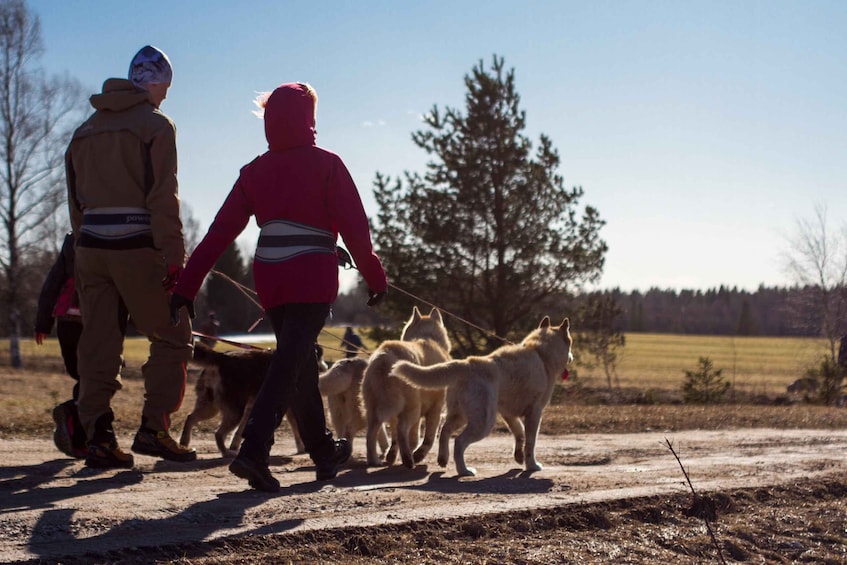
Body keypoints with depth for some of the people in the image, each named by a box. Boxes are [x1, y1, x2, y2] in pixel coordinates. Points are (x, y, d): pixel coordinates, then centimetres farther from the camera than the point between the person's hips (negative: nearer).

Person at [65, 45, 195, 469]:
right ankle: (153, 428, -2)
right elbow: (163, 197, -11)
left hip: (90, 244, 6)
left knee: (98, 344, 7)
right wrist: (174, 256, -12)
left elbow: (76, 199, 18)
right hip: (136, 245, -6)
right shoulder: (155, 124, -3)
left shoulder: (86, 130, 18)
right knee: (172, 335, 6)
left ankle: (97, 437, 3)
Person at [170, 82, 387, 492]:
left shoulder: (255, 170, 7)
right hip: (313, 280, -5)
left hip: (270, 280, 5)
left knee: (300, 364, 18)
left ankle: (324, 452, 29)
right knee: (289, 366, -9)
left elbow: (220, 231, 3)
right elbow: (354, 227, -7)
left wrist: (187, 285, 3)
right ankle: (253, 451, -25)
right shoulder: (326, 165, -4)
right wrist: (375, 277, 3)